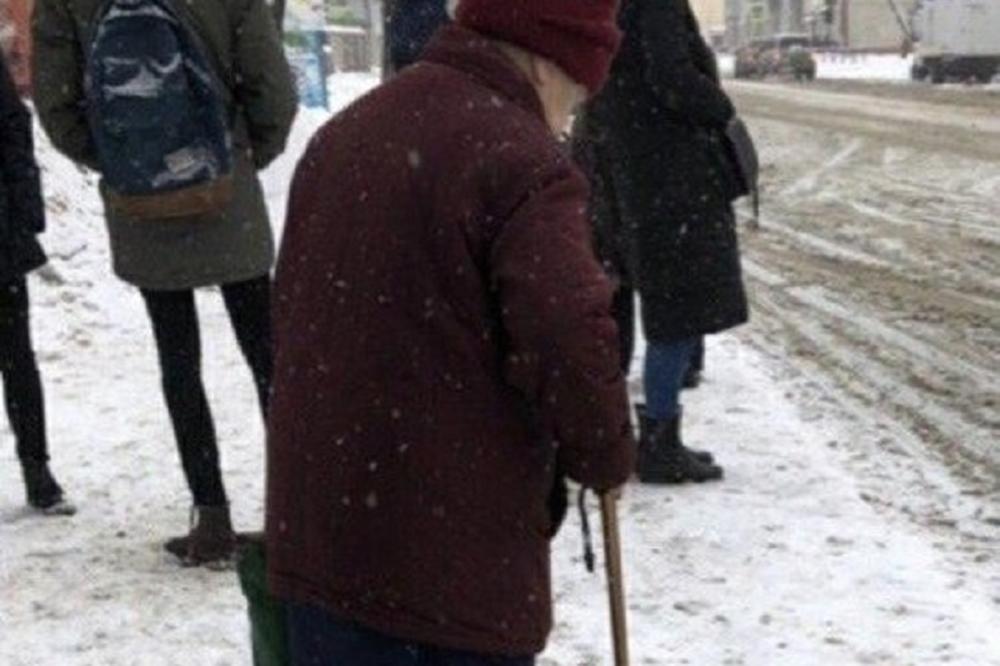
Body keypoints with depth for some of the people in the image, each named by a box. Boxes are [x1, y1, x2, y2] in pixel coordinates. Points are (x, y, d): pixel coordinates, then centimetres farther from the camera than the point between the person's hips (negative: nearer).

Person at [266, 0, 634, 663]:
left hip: (315, 532, 8)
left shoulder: (346, 132, 11)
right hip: (456, 561, -7)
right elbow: (573, 351, -23)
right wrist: (607, 456, -3)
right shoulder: (522, 162, -16)